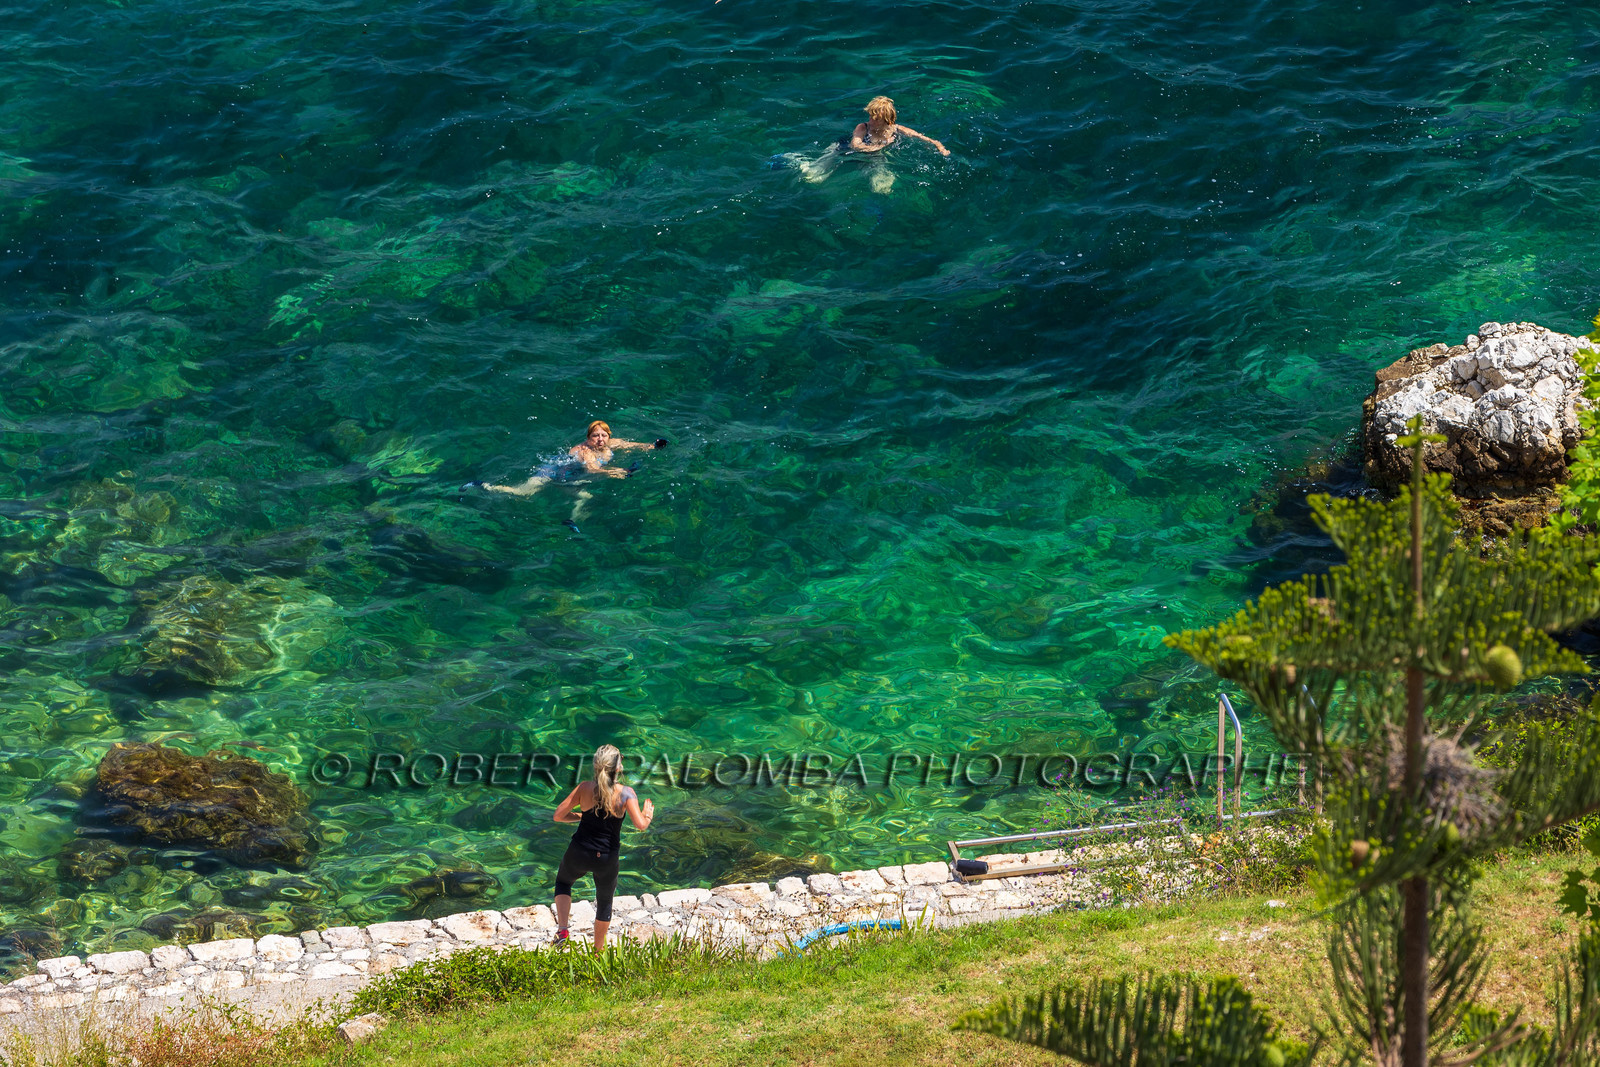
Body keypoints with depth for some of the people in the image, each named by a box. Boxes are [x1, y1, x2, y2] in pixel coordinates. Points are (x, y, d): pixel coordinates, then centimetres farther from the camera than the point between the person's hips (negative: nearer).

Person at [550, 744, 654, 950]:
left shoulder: (585, 788, -8)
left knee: (563, 881, 32)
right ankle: (598, 951, 37)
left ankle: (562, 928, 14)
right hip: (607, 858, -1)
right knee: (605, 902, 25)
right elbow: (640, 825, -22)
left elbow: (559, 815, -4)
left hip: (579, 854, 1)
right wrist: (648, 815, 0)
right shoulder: (626, 793, -13)